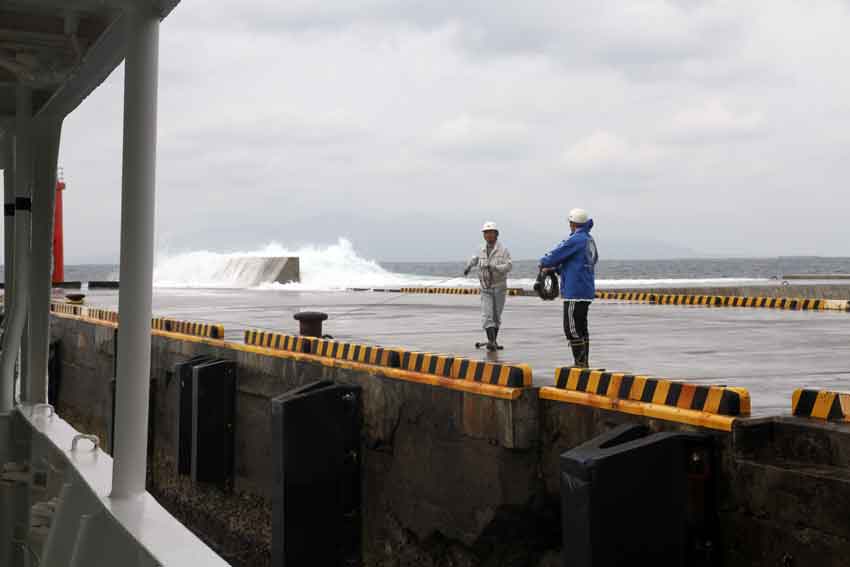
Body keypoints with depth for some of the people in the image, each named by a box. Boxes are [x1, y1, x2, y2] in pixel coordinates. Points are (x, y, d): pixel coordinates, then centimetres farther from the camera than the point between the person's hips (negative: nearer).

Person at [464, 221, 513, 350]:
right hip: (485, 288, 2)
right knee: (487, 316, -13)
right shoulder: (483, 248, 4)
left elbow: (509, 266, -20)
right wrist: (469, 266, 13)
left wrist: (495, 267, -34)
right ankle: (491, 342, -21)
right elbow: (477, 257, 27)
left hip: (499, 287, -2)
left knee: (496, 316, 9)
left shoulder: (502, 249, -9)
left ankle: (494, 340, 24)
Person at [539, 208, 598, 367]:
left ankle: (580, 364, -6)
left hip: (575, 292, -10)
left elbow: (557, 254, -12)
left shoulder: (576, 239, -15)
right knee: (581, 328, 15)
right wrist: (553, 268, 16)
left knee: (572, 329, -6)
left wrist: (543, 262, 8)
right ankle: (584, 363, 19)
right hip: (587, 291, 10)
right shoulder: (590, 240, 14)